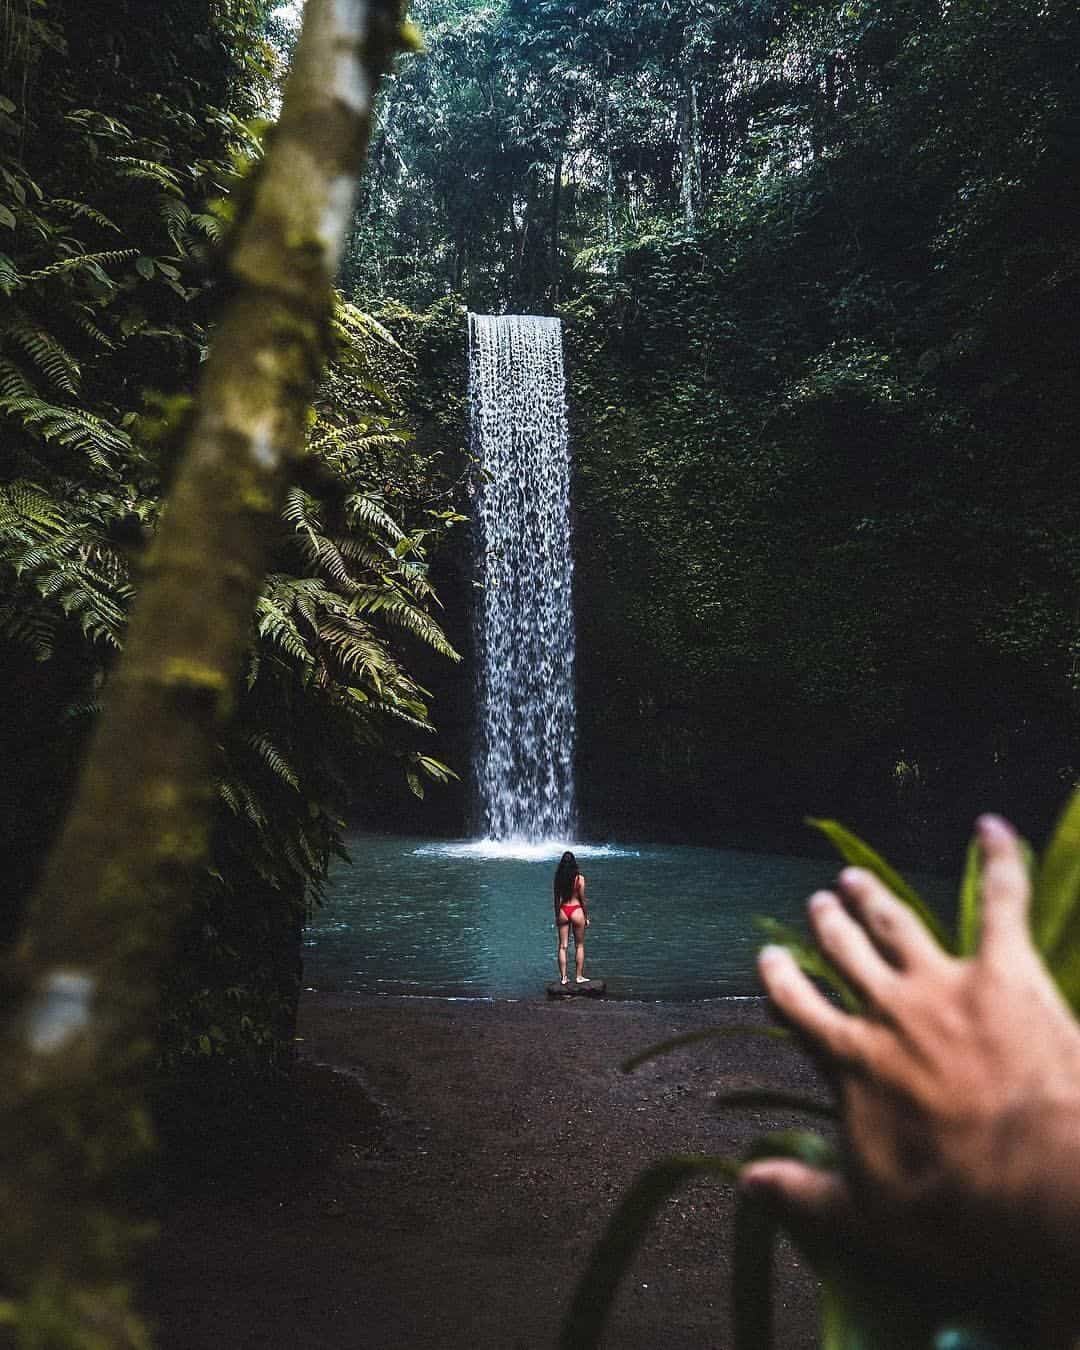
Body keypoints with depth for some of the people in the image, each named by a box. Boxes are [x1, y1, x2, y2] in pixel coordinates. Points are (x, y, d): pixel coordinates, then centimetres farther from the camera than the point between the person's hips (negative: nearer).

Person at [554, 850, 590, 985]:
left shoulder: (558, 878, -2)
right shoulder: (579, 878, -10)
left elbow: (556, 899, 3)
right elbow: (583, 900, -5)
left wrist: (557, 916, 13)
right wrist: (586, 917, 4)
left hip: (562, 911, 2)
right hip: (576, 910, -2)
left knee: (562, 946, 7)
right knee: (579, 946, 10)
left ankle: (563, 977, 6)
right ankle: (579, 976, 12)